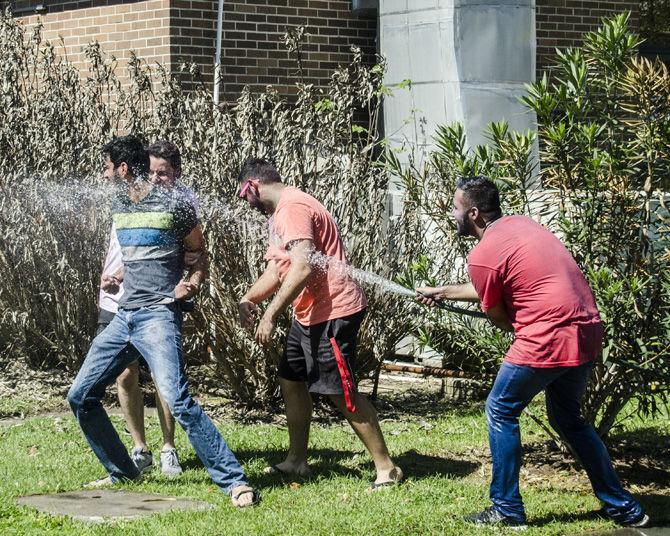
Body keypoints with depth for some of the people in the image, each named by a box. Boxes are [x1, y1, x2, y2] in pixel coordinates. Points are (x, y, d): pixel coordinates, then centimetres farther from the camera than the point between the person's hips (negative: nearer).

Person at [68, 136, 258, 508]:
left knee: (177, 400, -23)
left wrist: (193, 283, -16)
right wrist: (116, 278, 9)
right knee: (80, 396, 9)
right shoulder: (119, 207, 14)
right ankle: (122, 473, 23)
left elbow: (199, 253, 3)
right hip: (124, 316, 8)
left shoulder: (174, 204, -6)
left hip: (158, 315, -8)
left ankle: (234, 481, -21)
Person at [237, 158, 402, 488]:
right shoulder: (280, 212, 17)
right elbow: (276, 269, 19)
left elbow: (303, 267, -27)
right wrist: (248, 300, 2)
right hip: (308, 314, 11)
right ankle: (297, 461, 24)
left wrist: (271, 315, -25)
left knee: (342, 392, -9)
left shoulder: (293, 207, -17)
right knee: (291, 381, 15)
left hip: (333, 312, -11)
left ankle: (386, 467, -3)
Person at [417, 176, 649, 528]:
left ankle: (507, 509, 10)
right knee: (567, 418, 23)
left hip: (548, 339, -9)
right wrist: (444, 292, 36)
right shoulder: (518, 224, 16)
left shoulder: (482, 255, -10)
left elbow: (497, 317, 2)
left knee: (501, 412, 8)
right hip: (587, 331, 9)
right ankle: (624, 508, 24)